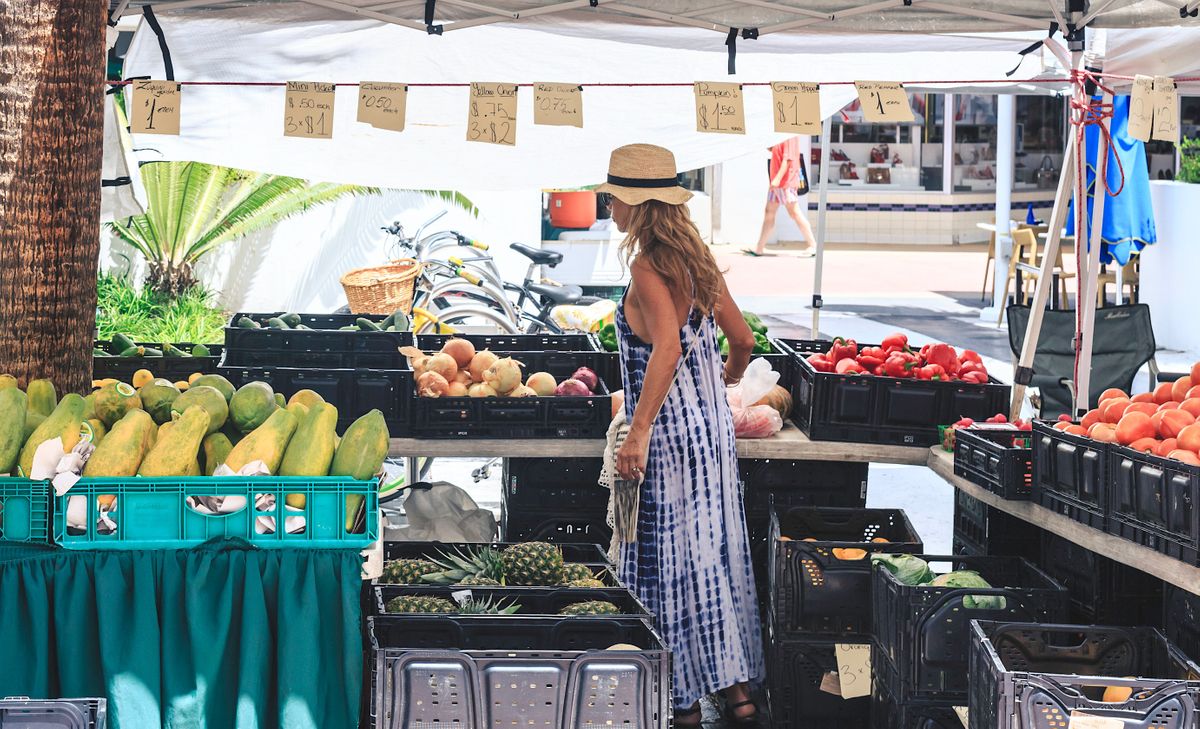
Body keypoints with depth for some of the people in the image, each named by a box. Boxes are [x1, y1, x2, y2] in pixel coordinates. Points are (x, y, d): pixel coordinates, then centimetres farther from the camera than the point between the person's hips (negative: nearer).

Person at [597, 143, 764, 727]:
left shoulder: (648, 266, -16)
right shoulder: (697, 258, 8)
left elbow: (668, 348, -29)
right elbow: (742, 339, 14)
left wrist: (639, 433, -31)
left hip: (670, 432, -8)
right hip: (714, 427, 8)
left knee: (669, 559, 1)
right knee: (716, 551, 13)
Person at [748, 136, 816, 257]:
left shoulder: (791, 136, -14)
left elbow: (788, 158, -20)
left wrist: (778, 178, -24)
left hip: (786, 182, -10)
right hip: (776, 181, 10)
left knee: (794, 213, -4)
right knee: (769, 213, 9)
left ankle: (811, 246, 4)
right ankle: (759, 249, 11)